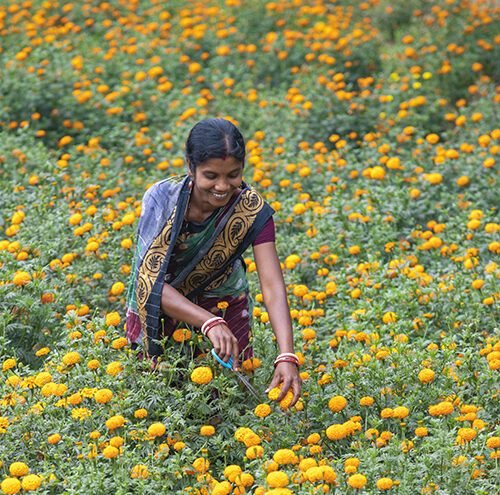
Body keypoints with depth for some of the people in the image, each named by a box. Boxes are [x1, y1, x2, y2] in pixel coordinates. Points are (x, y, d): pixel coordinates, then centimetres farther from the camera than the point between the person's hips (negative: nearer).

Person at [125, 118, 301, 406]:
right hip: (161, 309, -1)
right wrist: (210, 322, -44)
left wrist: (287, 357, -45)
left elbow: (273, 287, -30)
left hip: (226, 310, 1)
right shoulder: (161, 199, -27)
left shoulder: (253, 210, -24)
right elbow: (151, 282, -30)